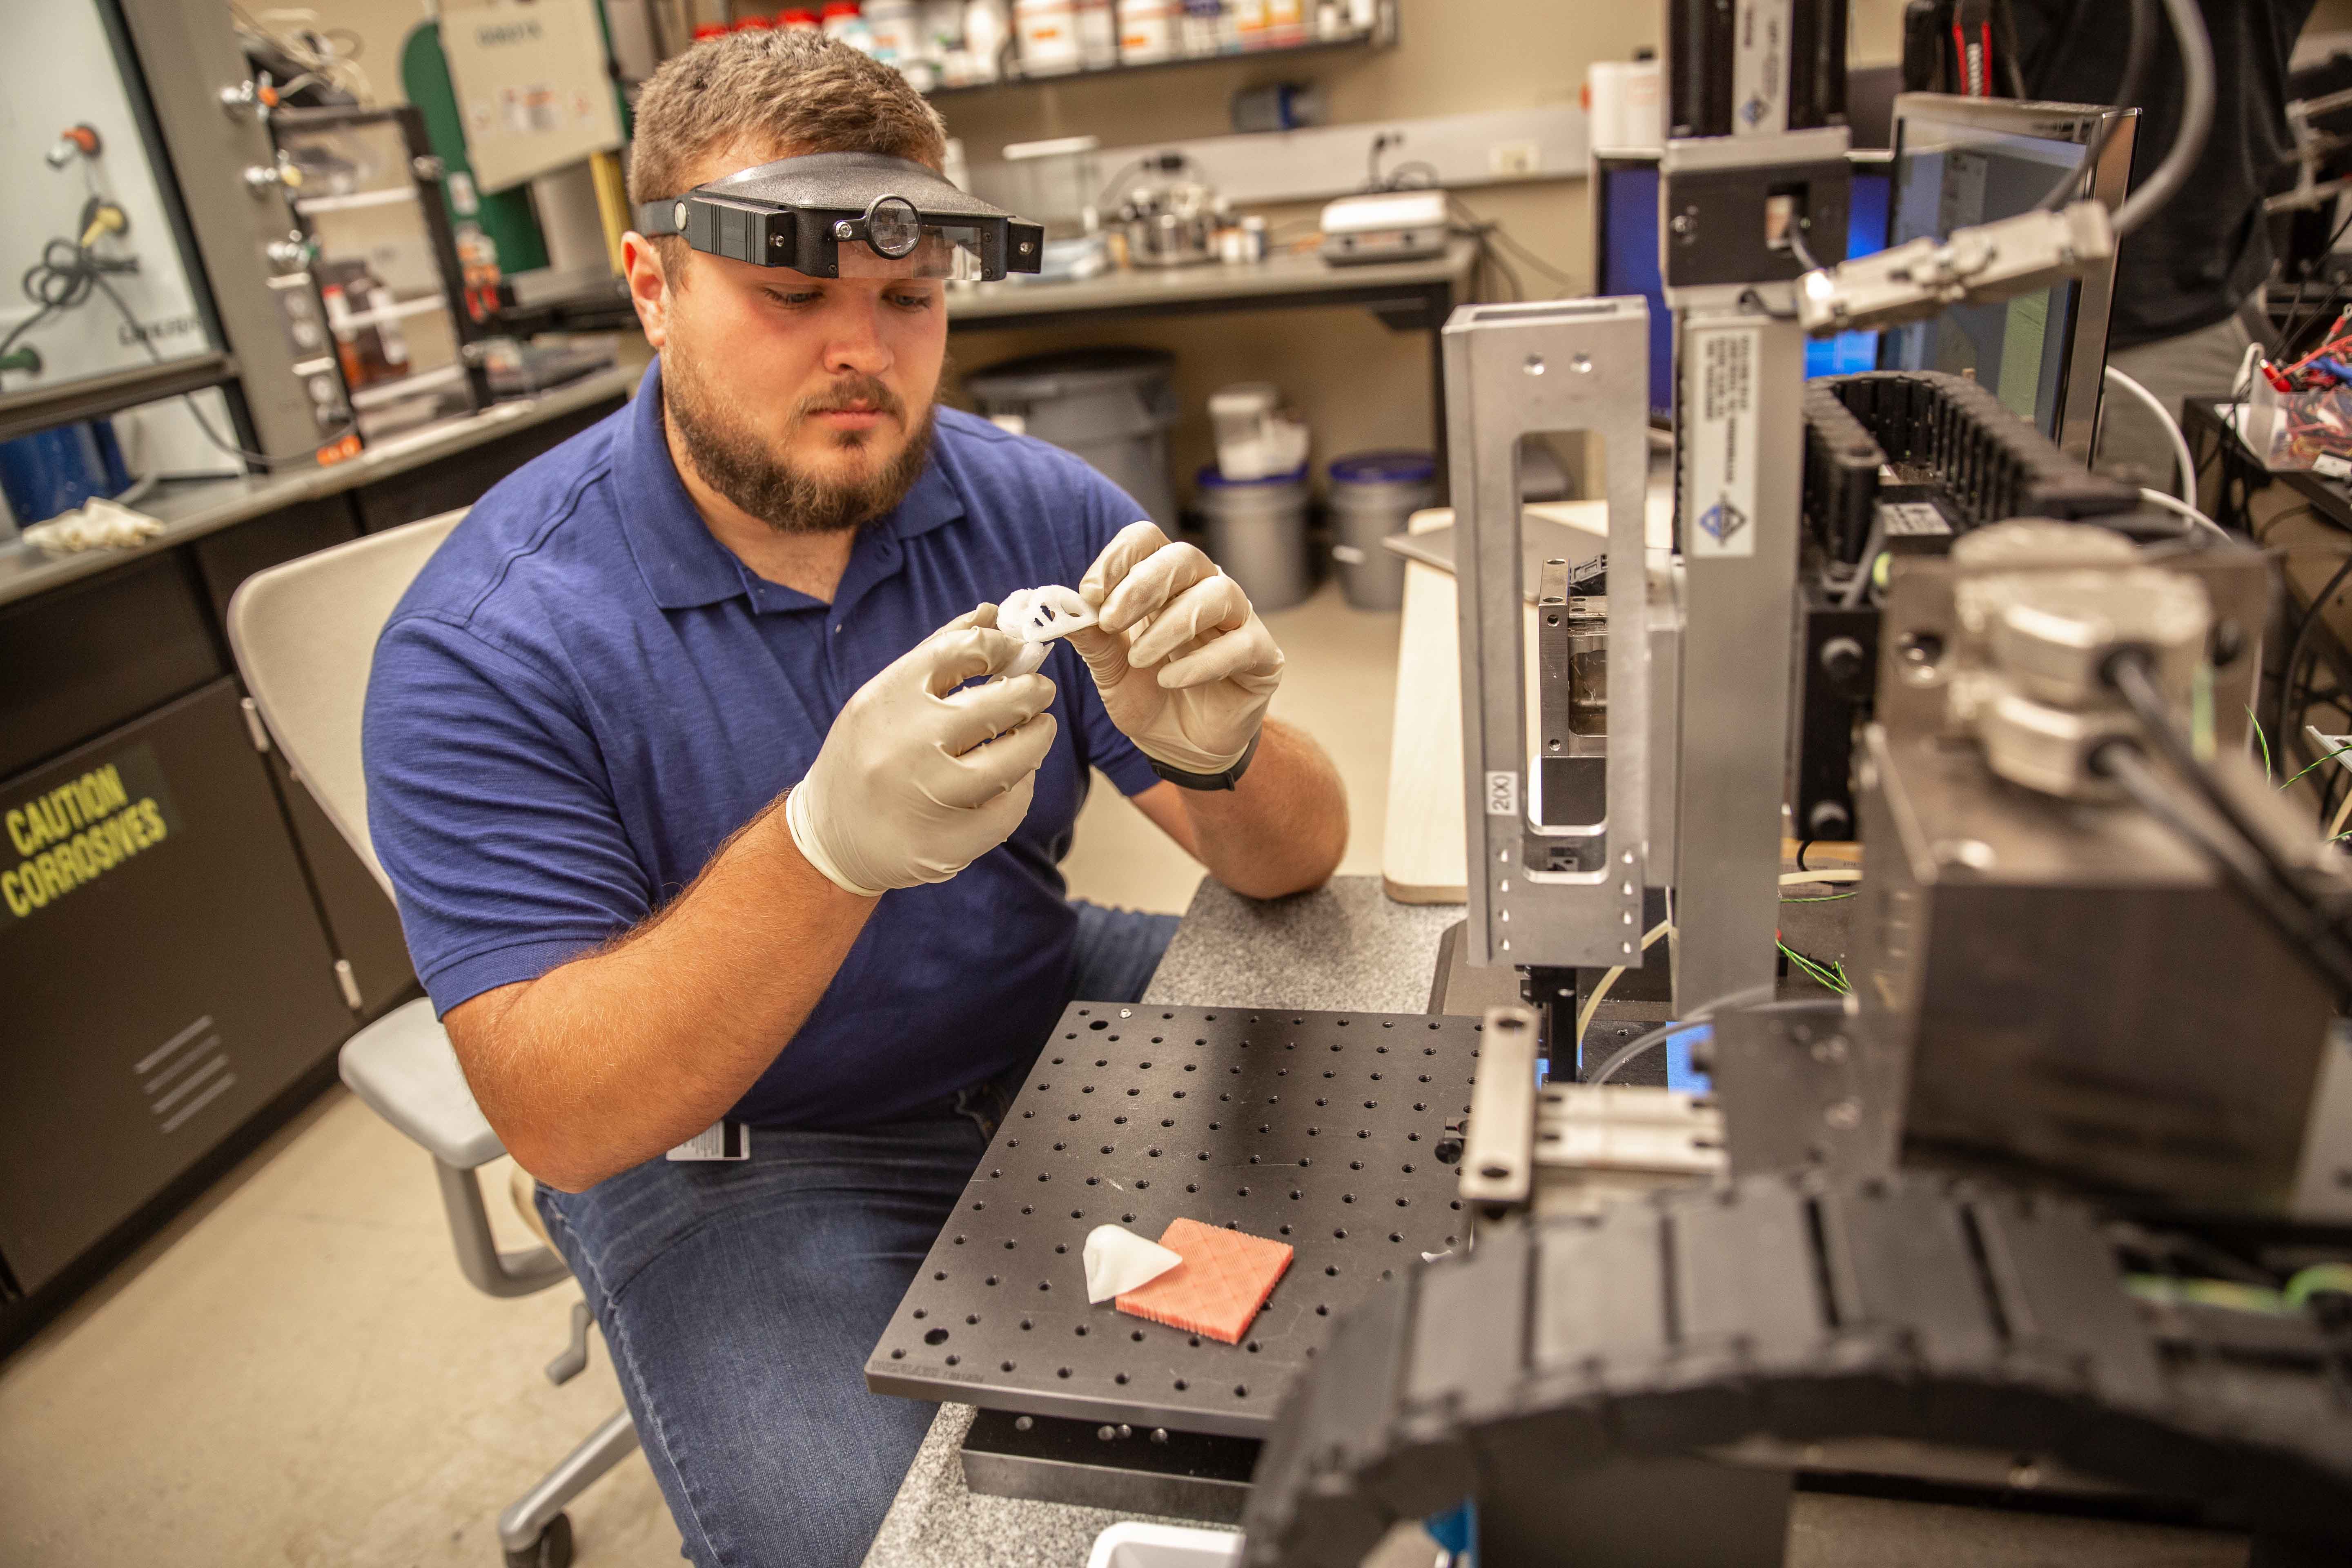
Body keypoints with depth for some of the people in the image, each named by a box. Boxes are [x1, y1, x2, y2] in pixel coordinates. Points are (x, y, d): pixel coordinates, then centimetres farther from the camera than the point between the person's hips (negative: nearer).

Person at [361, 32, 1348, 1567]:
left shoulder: (1037, 507, -10)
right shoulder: (483, 644, -19)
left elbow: (1298, 863, -8)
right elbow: (557, 1122, -22)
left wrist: (1217, 757, -34)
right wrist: (824, 849, -40)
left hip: (1053, 1026, 4)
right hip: (728, 1156, -3)